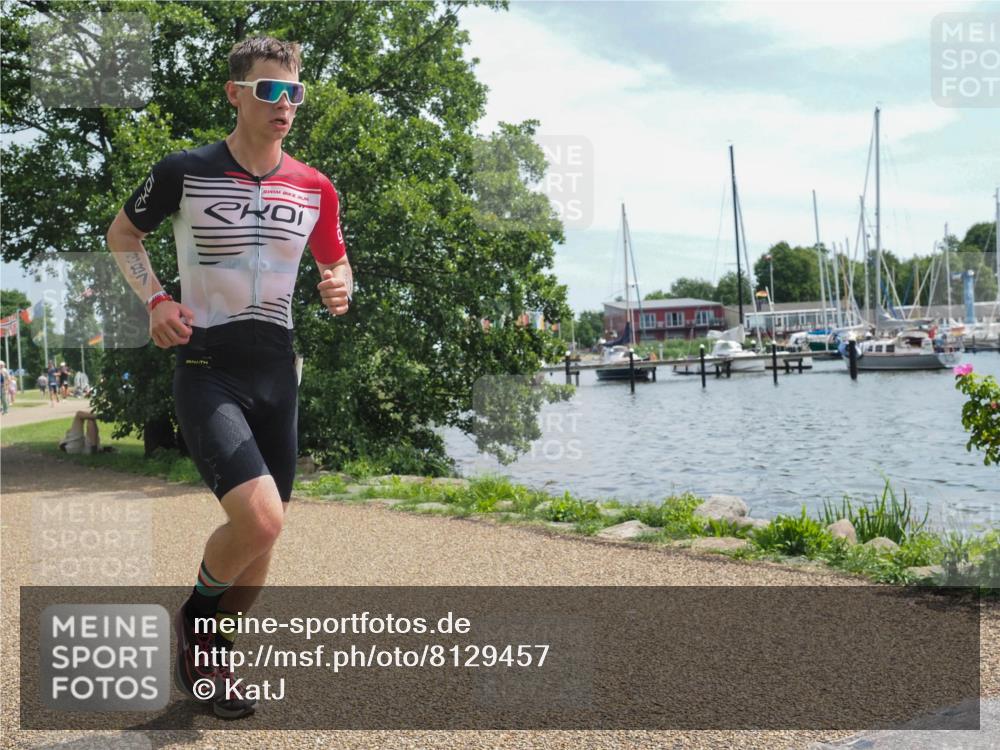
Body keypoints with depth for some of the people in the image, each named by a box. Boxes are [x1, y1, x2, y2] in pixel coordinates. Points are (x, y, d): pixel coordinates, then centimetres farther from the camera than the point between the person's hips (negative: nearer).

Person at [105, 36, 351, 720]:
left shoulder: (315, 189, 5)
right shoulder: (185, 171, -5)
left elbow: (336, 261, 19)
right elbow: (122, 234, 10)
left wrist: (341, 287, -5)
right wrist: (156, 299, -5)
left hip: (277, 374, 5)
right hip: (207, 370, -5)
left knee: (265, 534, 10)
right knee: (259, 519, -22)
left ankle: (211, 656, 34)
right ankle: (194, 617, 11)